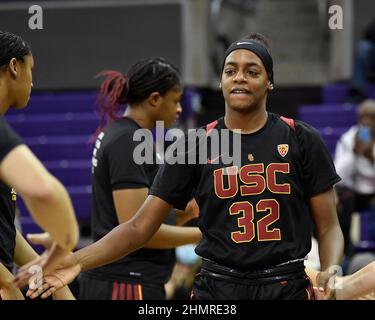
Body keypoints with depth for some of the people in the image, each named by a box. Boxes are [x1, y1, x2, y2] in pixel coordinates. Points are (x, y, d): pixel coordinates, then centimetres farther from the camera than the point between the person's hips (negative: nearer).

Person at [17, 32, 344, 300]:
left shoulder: (302, 140, 1)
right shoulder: (195, 146, 2)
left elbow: (328, 226, 4)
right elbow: (140, 226, 1)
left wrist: (330, 271, -18)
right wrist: (77, 261, -12)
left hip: (288, 289, -1)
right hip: (218, 290, 1)